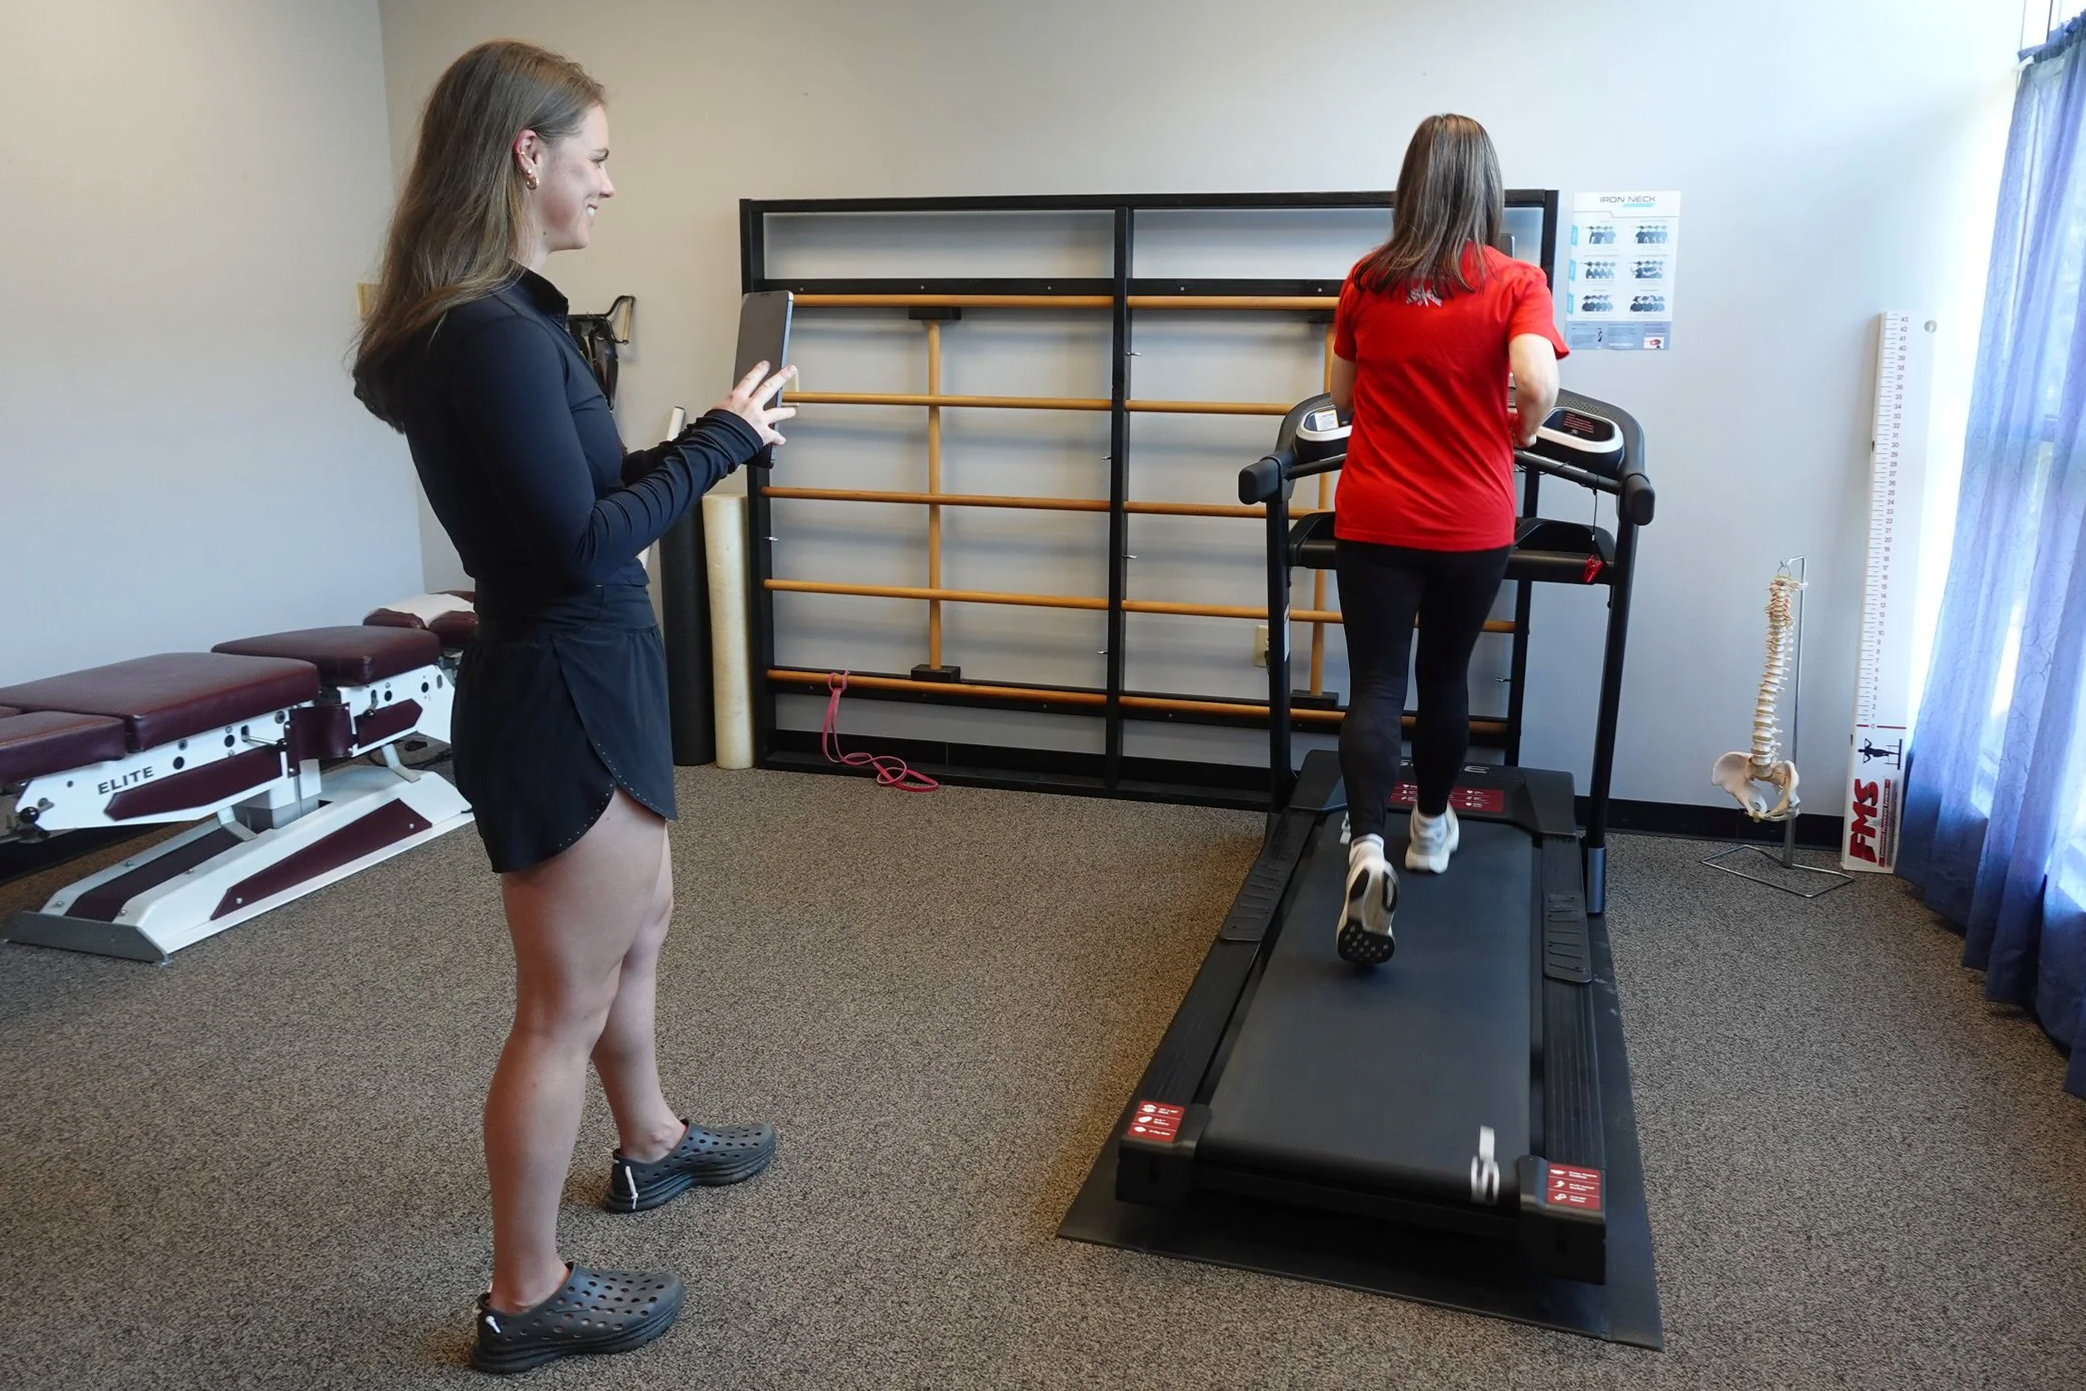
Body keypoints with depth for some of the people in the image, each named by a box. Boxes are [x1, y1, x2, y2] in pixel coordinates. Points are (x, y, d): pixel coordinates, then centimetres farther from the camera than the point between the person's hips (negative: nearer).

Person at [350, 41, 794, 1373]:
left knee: (639, 927, 27)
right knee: (565, 1007, 4)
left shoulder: (492, 317, 9)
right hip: (565, 695, -10)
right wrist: (721, 440, -13)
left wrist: (702, 442, 5)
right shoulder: (493, 332, -22)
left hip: (587, 680, 10)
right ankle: (525, 1297, 23)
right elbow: (584, 545, -24)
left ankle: (653, 1143, 50)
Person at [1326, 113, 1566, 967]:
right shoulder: (1515, 283, -5)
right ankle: (1430, 829, 35)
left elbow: (1340, 394, 9)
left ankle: (1367, 847, -21)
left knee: (1376, 684, 1)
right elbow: (1537, 385, -20)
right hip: (1473, 525, 0)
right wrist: (1511, 440, 0)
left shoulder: (1368, 280, 1)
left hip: (1375, 519, 0)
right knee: (1445, 676, 17)